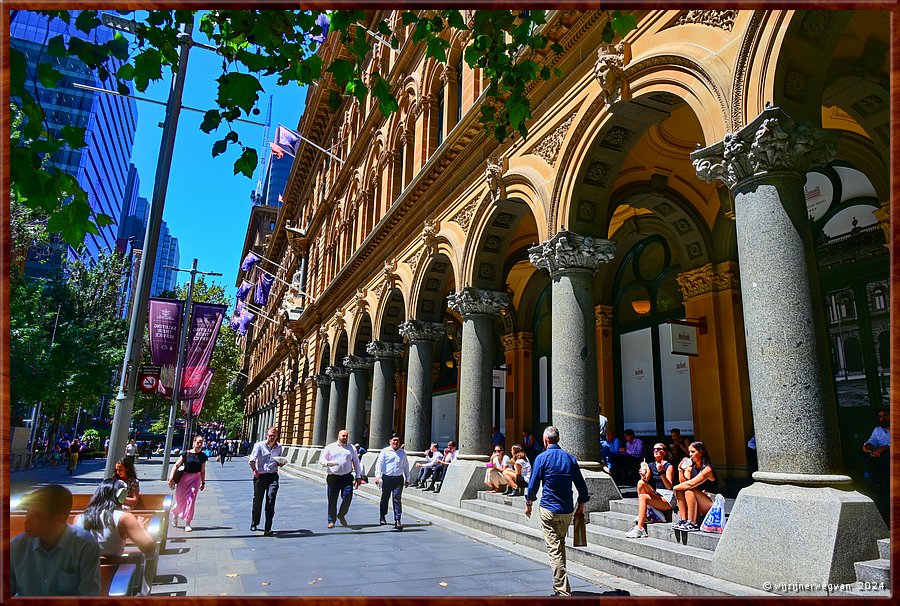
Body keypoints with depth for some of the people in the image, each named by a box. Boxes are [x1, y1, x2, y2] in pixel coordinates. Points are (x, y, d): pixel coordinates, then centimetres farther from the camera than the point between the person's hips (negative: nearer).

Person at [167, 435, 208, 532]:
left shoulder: (203, 456, 2)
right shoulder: (186, 454, -8)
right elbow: (176, 466, -10)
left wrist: (203, 482, 11)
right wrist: (171, 478, -19)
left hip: (195, 479, 1)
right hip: (184, 478, -1)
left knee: (191, 500, -6)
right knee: (180, 499, 11)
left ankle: (187, 523, 2)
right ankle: (175, 514, 44)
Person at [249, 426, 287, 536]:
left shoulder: (279, 447, 9)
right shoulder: (259, 445, -4)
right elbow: (252, 460, -12)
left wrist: (281, 463, 1)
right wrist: (255, 471, -19)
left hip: (273, 476, 1)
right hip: (260, 476, -1)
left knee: (270, 502, -9)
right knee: (257, 501, 13)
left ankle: (268, 529, -8)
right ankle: (254, 524, 38)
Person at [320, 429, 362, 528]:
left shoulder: (352, 449, 13)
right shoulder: (330, 447, 9)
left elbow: (356, 463, 15)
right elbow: (321, 459, 5)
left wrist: (358, 477, 8)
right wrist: (328, 463, -18)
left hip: (347, 477, 1)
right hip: (333, 477, -1)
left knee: (347, 497, -11)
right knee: (332, 500, 3)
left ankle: (341, 515, 15)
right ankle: (331, 521, 17)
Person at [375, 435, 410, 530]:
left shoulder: (403, 452, 12)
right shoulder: (385, 451, 3)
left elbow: (406, 466, 19)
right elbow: (379, 463, -4)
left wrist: (407, 479, 19)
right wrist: (377, 475, -16)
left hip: (398, 479, 1)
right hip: (387, 478, -1)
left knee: (397, 499, -7)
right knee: (385, 498, 10)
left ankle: (397, 520, -7)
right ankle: (382, 517, 29)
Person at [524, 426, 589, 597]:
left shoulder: (542, 458, -7)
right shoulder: (570, 458, 6)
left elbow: (533, 484, -6)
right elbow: (581, 485, 9)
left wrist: (528, 503, 8)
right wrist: (582, 503, 23)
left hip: (549, 509, -5)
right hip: (567, 511, 5)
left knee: (554, 550, -4)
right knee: (561, 546, 20)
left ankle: (562, 591, -9)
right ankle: (560, 586, 29)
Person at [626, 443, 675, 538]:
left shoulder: (669, 466, -4)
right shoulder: (650, 466, 14)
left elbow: (669, 486, -17)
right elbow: (646, 481, 2)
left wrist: (661, 472, -30)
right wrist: (643, 476, -20)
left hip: (667, 498, -6)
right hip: (655, 496, 6)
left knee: (643, 497, -28)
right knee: (640, 482, -18)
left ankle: (639, 529, -29)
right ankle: (643, 515, -14)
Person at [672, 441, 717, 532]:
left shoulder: (707, 469, -18)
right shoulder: (690, 467, 7)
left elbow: (690, 484, -27)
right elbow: (683, 482, -3)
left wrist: (676, 487, -14)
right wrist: (680, 469, -13)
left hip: (711, 504, -8)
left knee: (689, 491, -30)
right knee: (678, 490, -11)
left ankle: (692, 523, -27)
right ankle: (683, 520, -13)